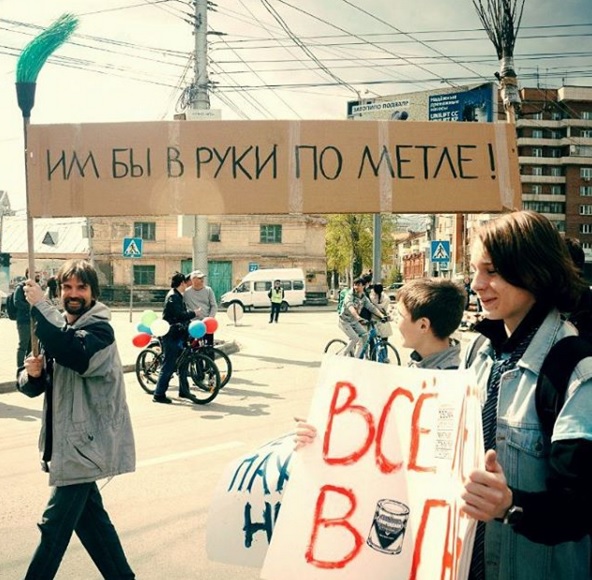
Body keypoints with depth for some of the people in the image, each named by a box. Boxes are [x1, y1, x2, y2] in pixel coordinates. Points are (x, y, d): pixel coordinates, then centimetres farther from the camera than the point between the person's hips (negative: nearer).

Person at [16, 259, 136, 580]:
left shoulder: (100, 328, -12)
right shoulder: (55, 327, 10)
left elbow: (77, 354, -36)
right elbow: (33, 386, 12)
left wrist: (40, 306, -31)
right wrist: (32, 373, -12)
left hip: (85, 441, -8)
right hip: (68, 440, 8)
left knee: (55, 525, -2)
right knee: (89, 515, 16)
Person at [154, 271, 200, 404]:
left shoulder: (178, 296, 16)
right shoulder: (173, 297, -17)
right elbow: (180, 315, -24)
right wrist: (194, 313, -12)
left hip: (178, 335, 10)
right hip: (171, 336, -10)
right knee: (168, 366, -6)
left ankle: (184, 391, 26)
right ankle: (159, 395, 1)